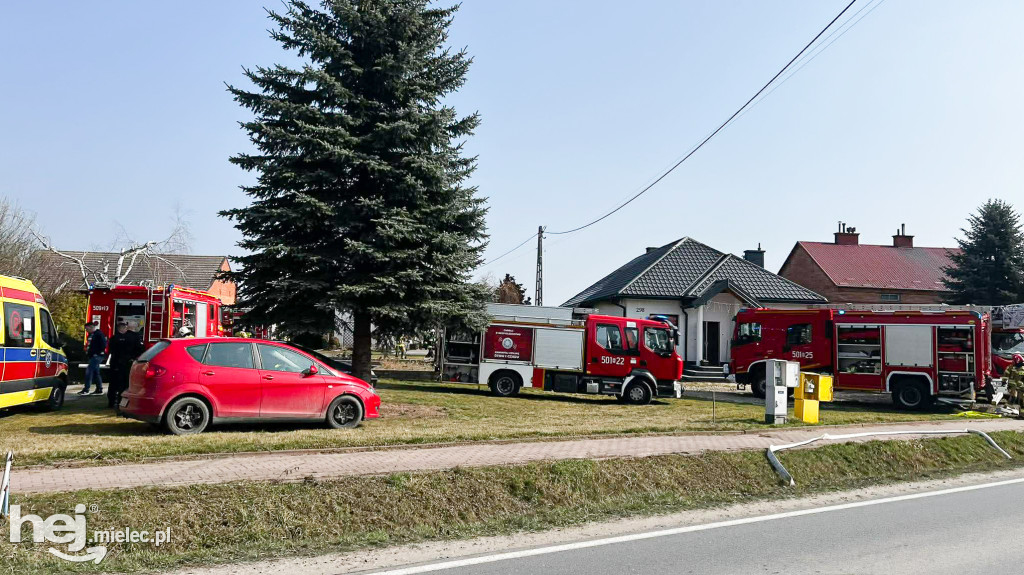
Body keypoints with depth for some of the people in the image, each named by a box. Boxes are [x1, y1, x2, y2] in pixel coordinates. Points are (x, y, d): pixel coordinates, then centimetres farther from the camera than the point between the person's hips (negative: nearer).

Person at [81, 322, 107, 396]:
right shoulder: (91, 334, 17)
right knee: (96, 373, 12)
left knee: (89, 371, -13)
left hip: (97, 356, -10)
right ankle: (99, 390, 17)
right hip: (92, 356, 10)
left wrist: (99, 352, -18)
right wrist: (88, 353, 17)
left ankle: (86, 390, -11)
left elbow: (103, 344, -18)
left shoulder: (99, 334, -13)